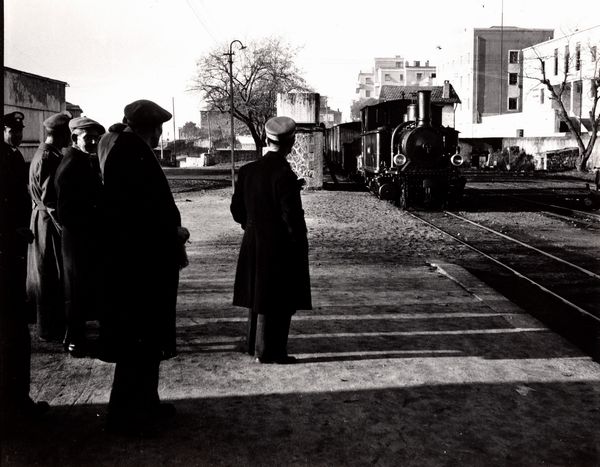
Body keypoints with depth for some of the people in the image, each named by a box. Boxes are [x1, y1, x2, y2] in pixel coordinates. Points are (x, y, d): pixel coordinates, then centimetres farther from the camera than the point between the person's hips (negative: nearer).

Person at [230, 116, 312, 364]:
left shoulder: (247, 170, 2)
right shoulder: (284, 174, -19)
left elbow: (237, 209, 7)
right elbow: (292, 216, -19)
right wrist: (300, 247, -8)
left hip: (253, 245, 7)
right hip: (279, 249, -7)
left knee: (259, 297, 19)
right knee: (277, 302, 4)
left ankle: (257, 345, 31)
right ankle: (269, 351, 9)